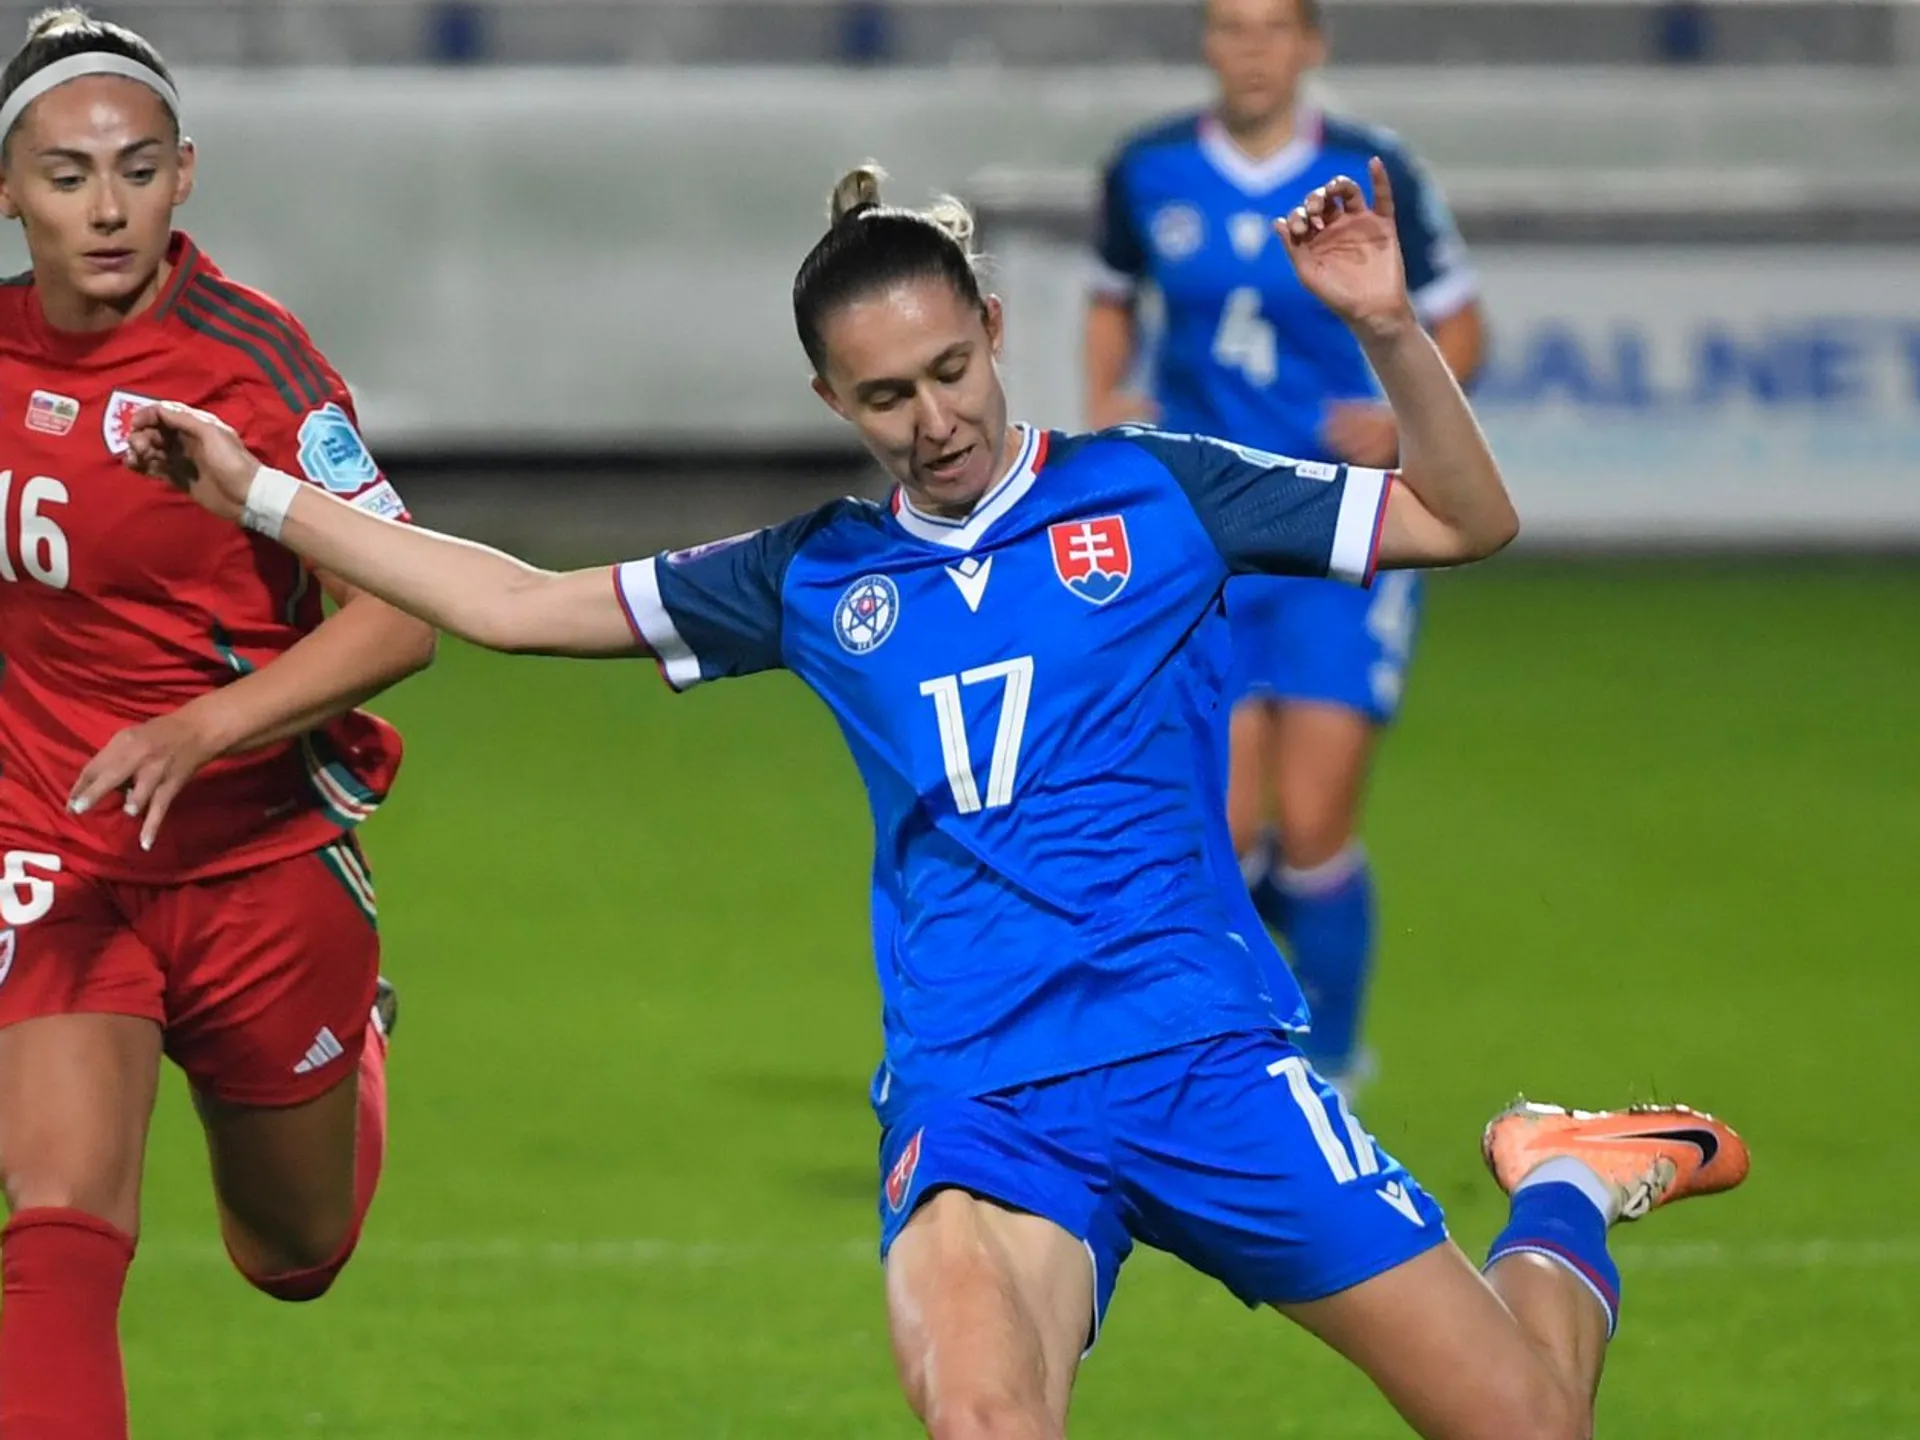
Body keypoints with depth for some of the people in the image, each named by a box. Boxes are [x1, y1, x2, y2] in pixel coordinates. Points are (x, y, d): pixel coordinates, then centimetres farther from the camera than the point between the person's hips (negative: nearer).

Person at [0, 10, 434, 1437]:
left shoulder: (248, 355, -17)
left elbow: (400, 617, -21)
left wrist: (197, 731, -32)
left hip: (261, 858, -2)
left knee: (293, 1256, 20)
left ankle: (355, 1059, 54)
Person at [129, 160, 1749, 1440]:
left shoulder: (1153, 493, 6)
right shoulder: (815, 578, 12)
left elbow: (1469, 519, 6)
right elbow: (520, 604, 20)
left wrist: (1389, 331, -10)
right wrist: (256, 492, 18)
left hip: (1205, 1053, -1)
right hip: (977, 1099, 1)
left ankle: (1560, 1195, 29)